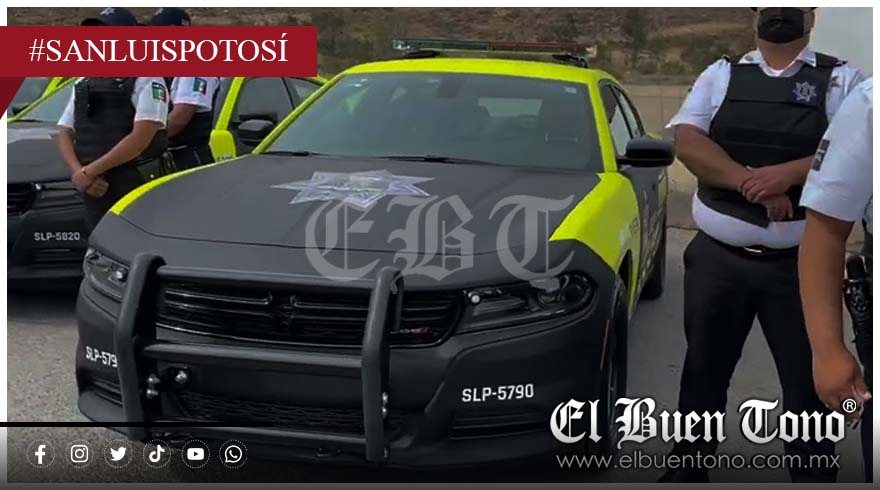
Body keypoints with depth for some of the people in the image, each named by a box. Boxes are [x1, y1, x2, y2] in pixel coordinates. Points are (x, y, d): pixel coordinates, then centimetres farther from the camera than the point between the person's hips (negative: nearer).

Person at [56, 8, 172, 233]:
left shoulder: (147, 80, -4)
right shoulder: (83, 85, 17)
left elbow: (141, 137, -15)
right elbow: (64, 133, 15)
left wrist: (89, 171, -14)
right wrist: (79, 173, -6)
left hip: (139, 189, -6)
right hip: (95, 191, 7)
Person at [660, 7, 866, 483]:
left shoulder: (841, 79, 4)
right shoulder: (720, 74, 9)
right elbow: (686, 142, -5)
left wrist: (789, 173, -23)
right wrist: (750, 181, -19)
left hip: (800, 265, -2)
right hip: (715, 259, 2)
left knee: (808, 383, 4)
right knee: (703, 371, 15)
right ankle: (687, 469, 32)